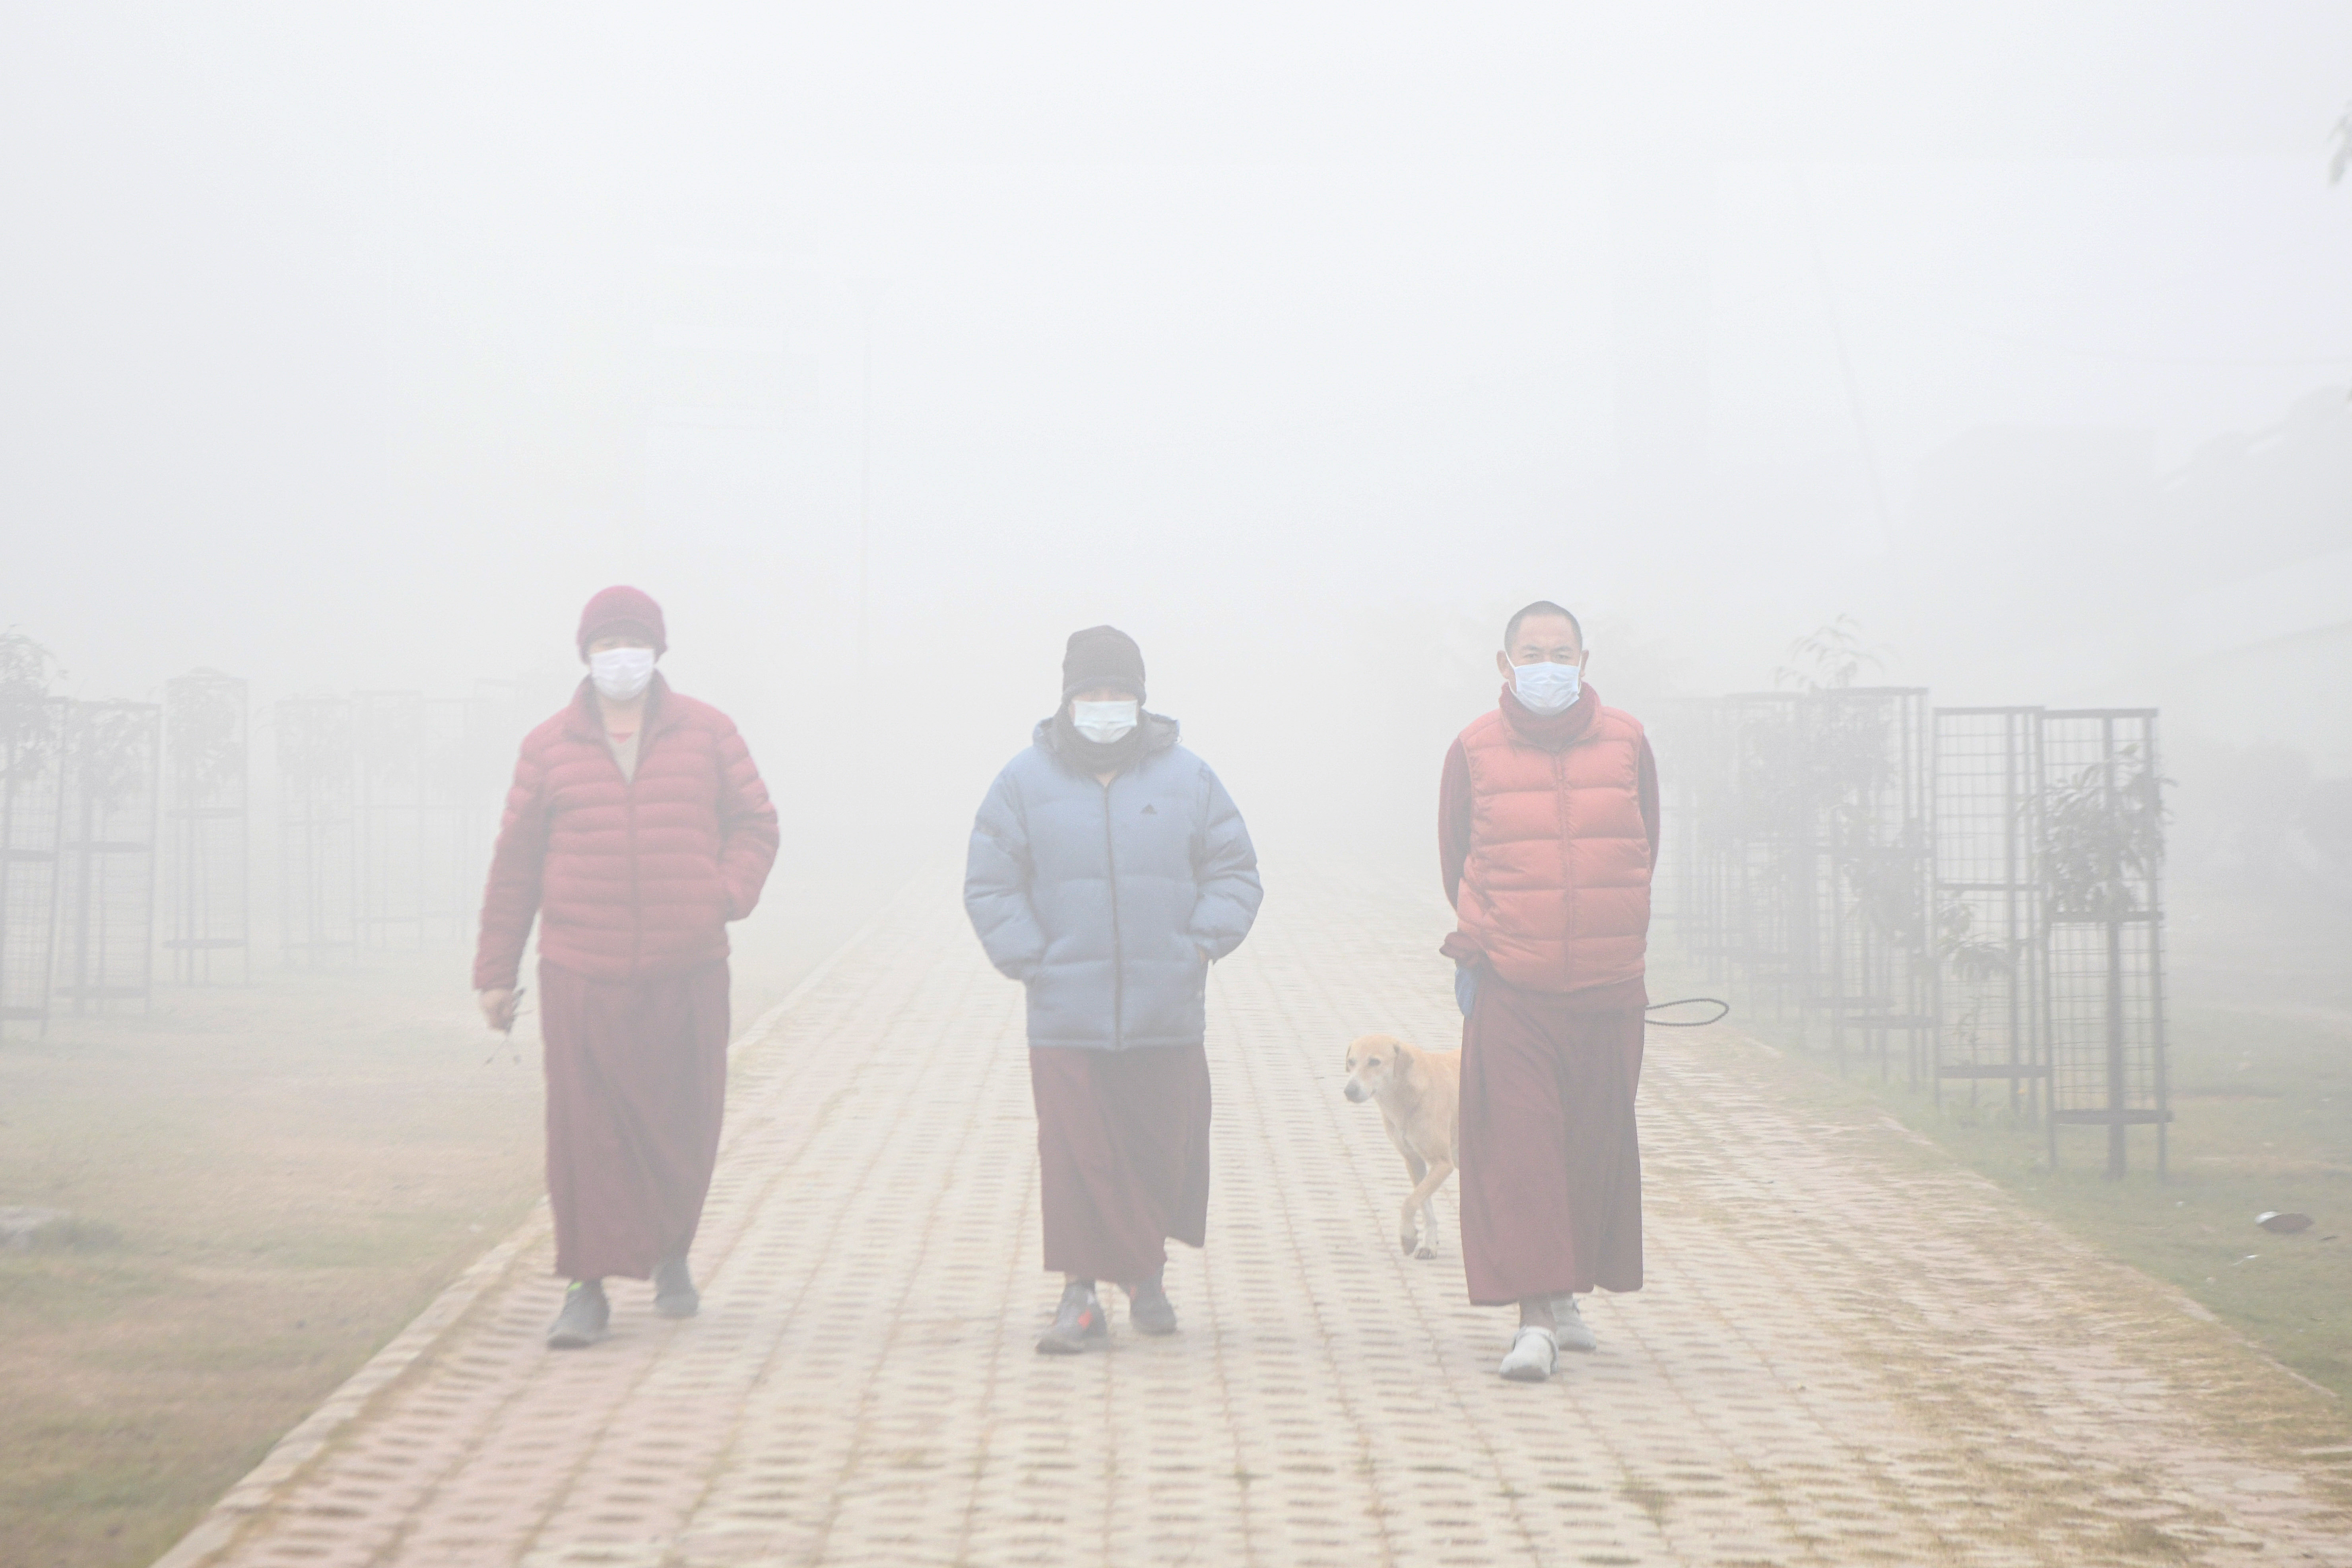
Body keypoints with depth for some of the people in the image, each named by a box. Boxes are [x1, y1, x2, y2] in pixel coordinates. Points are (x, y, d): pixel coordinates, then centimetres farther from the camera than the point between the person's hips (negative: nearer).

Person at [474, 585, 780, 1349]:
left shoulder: (707, 733, 7)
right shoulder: (550, 746, 6)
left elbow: (755, 824, 12)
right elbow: (515, 863, 8)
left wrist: (727, 895, -7)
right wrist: (495, 971, 7)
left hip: (688, 972, 1)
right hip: (581, 973, -1)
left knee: (685, 1127, 8)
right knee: (584, 1133, -5)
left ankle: (672, 1255, 33)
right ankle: (587, 1287, 2)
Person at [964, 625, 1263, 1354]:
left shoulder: (1185, 777, 6)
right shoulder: (1027, 780, 4)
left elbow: (1234, 872, 11)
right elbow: (991, 885, 5)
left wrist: (1205, 942, -2)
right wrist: (1029, 958, -5)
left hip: (1168, 1017, 1)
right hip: (1066, 1015, -1)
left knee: (1164, 1149, 8)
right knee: (1075, 1154, -6)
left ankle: (1146, 1273, 28)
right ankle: (1080, 1294, 0)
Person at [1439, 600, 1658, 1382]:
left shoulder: (1626, 742, 5)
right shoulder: (1475, 750, 1)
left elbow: (1643, 853, 15)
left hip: (1608, 991, 2)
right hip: (1508, 991, -2)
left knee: (1597, 1147, 9)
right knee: (1517, 1147, -10)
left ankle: (1565, 1291, 25)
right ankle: (1536, 1315, -10)